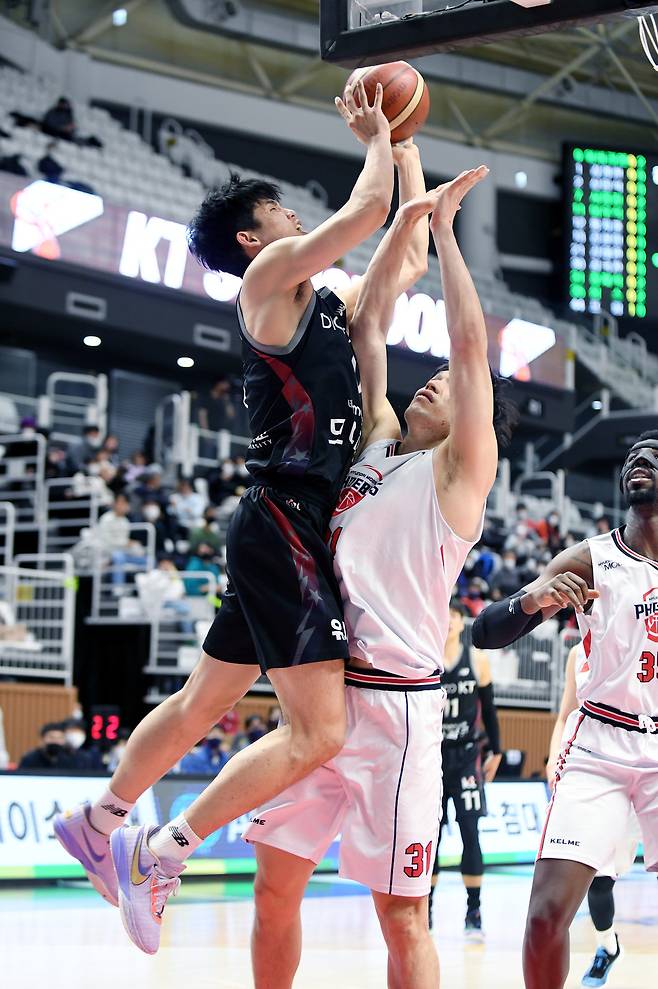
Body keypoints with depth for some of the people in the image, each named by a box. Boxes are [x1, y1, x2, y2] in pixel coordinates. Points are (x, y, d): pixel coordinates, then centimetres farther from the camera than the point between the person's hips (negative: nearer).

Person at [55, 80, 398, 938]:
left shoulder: (323, 303, 18)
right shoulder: (270, 276, -7)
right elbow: (368, 209, -15)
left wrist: (406, 154, 24)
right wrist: (378, 137, 3)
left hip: (290, 534, 10)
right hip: (285, 523, -10)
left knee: (202, 702, 19)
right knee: (318, 732, -14)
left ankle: (98, 824, 33)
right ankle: (158, 852, -8)